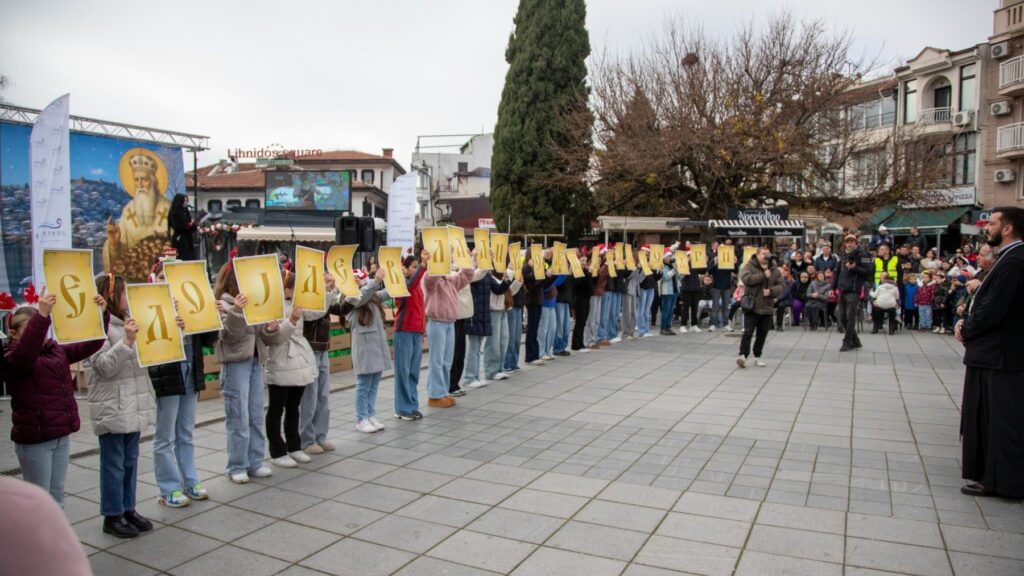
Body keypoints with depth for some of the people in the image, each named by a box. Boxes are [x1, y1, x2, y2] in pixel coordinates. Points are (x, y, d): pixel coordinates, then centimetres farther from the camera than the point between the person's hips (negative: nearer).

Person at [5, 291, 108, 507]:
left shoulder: (57, 350, 8)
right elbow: (25, 352, -34)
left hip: (62, 435, 6)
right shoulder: (11, 359, -11)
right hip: (34, 439, -6)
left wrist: (101, 314, -13)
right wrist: (42, 315, -47)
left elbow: (90, 345, 4)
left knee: (56, 495, 15)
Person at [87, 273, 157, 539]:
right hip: (112, 409, -8)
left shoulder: (128, 322, 12)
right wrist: (126, 342, -26)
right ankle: (112, 516, 14)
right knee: (114, 464, 3)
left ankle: (128, 509, 25)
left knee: (131, 461, 15)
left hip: (134, 405, 8)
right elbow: (105, 366, -18)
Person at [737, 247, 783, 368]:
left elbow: (781, 286, 5)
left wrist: (771, 291, -15)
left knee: (762, 334, 10)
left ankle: (757, 357, 20)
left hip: (766, 308, 5)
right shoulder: (749, 266, -3)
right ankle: (743, 355, -7)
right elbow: (746, 279, -22)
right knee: (748, 332, -10)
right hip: (751, 306, -5)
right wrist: (763, 275, -18)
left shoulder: (774, 270, 10)